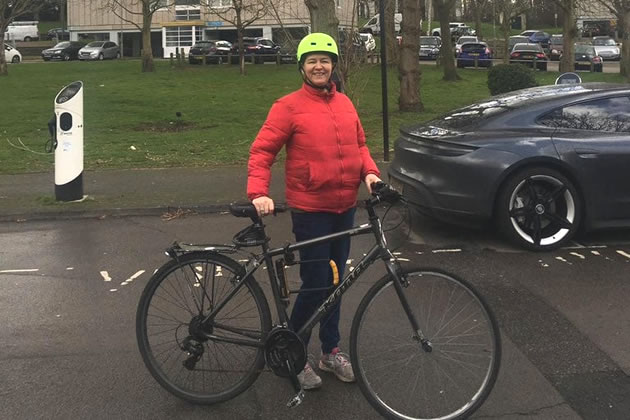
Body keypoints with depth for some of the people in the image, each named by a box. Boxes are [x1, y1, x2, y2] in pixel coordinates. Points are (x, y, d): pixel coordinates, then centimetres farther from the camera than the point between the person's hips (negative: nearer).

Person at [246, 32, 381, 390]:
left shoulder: (344, 103, 9)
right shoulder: (289, 107, -9)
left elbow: (359, 144, 17)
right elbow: (262, 150, -10)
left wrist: (369, 172, -2)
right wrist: (258, 192, -23)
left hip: (345, 208, 6)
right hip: (311, 210, -6)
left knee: (334, 282, 15)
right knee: (316, 285, -4)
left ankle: (331, 350, 29)